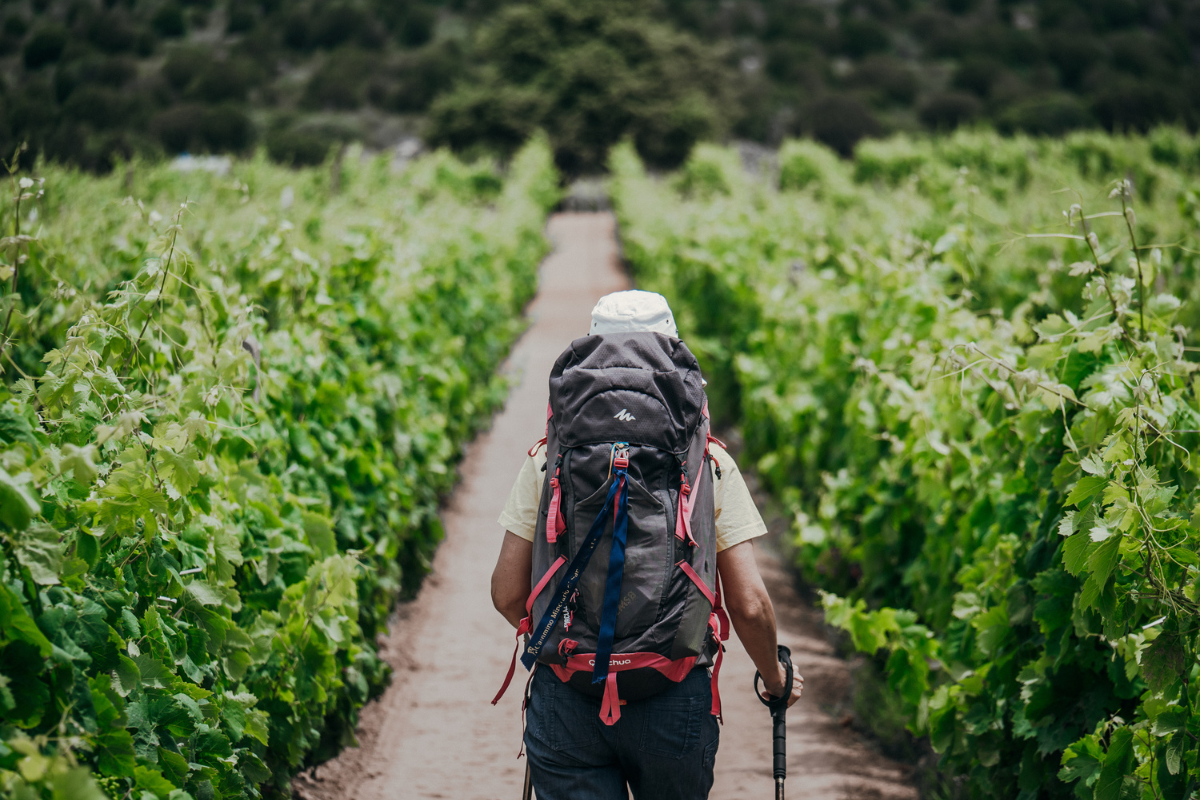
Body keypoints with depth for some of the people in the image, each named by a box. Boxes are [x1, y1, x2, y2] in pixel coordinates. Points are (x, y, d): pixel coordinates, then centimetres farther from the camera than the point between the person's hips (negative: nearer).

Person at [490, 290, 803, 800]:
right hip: (673, 698, 0)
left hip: (566, 697, 0)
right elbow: (749, 604, -4)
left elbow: (507, 595, 2)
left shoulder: (548, 460, -1)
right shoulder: (710, 465, -3)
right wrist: (775, 678, 15)